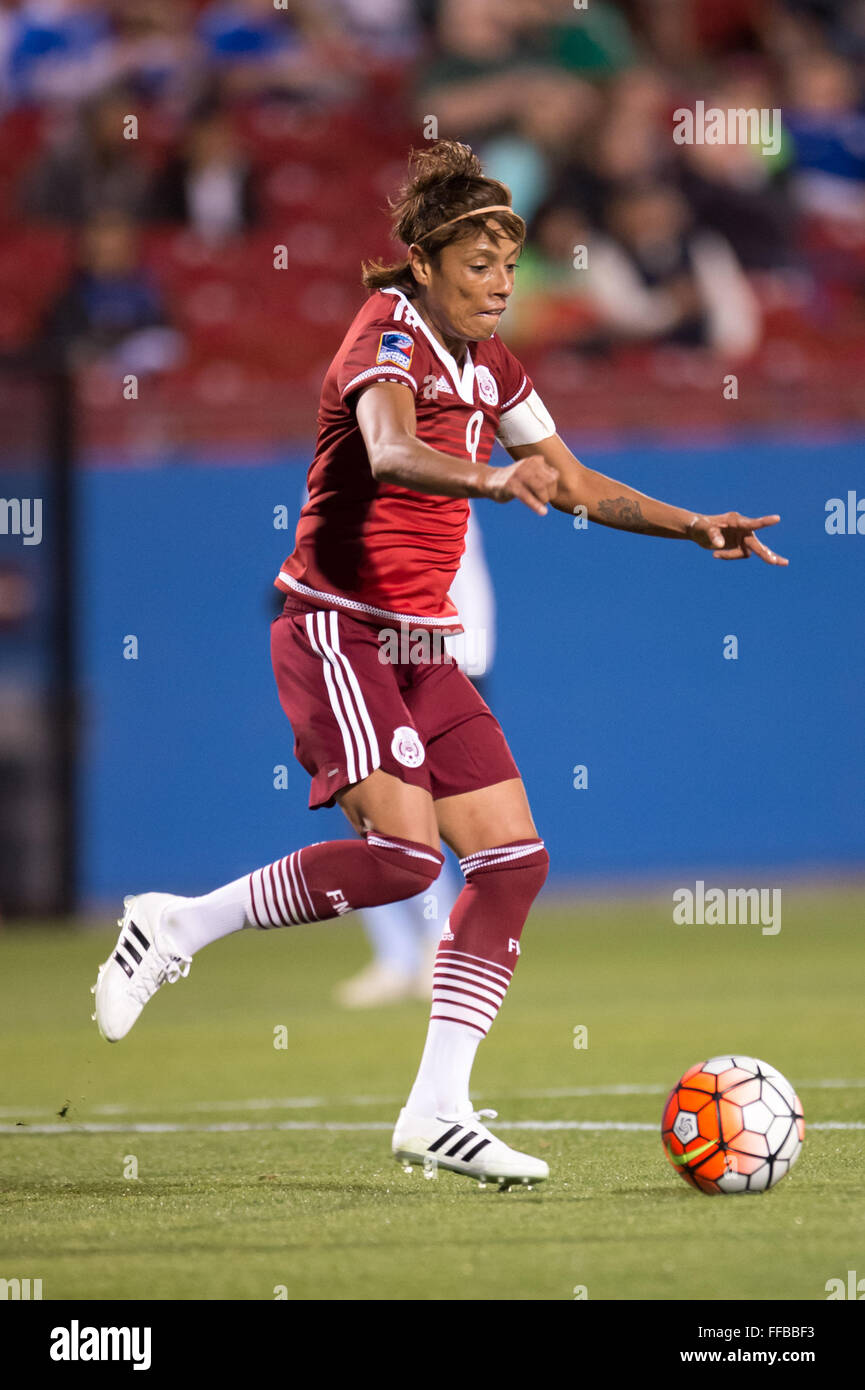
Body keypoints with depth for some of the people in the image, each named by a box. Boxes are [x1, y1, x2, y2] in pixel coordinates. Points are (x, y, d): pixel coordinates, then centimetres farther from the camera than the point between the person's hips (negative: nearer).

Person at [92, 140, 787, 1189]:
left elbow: (572, 483, 24)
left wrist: (697, 528, 15)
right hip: (338, 629, -9)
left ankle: (436, 1110, 2)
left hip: (420, 647, 9)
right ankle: (177, 927, -7)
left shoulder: (486, 363, 12)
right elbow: (390, 452, -36)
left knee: (513, 858, -1)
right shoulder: (389, 336, -14)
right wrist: (493, 478, -54)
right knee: (404, 851, -24)